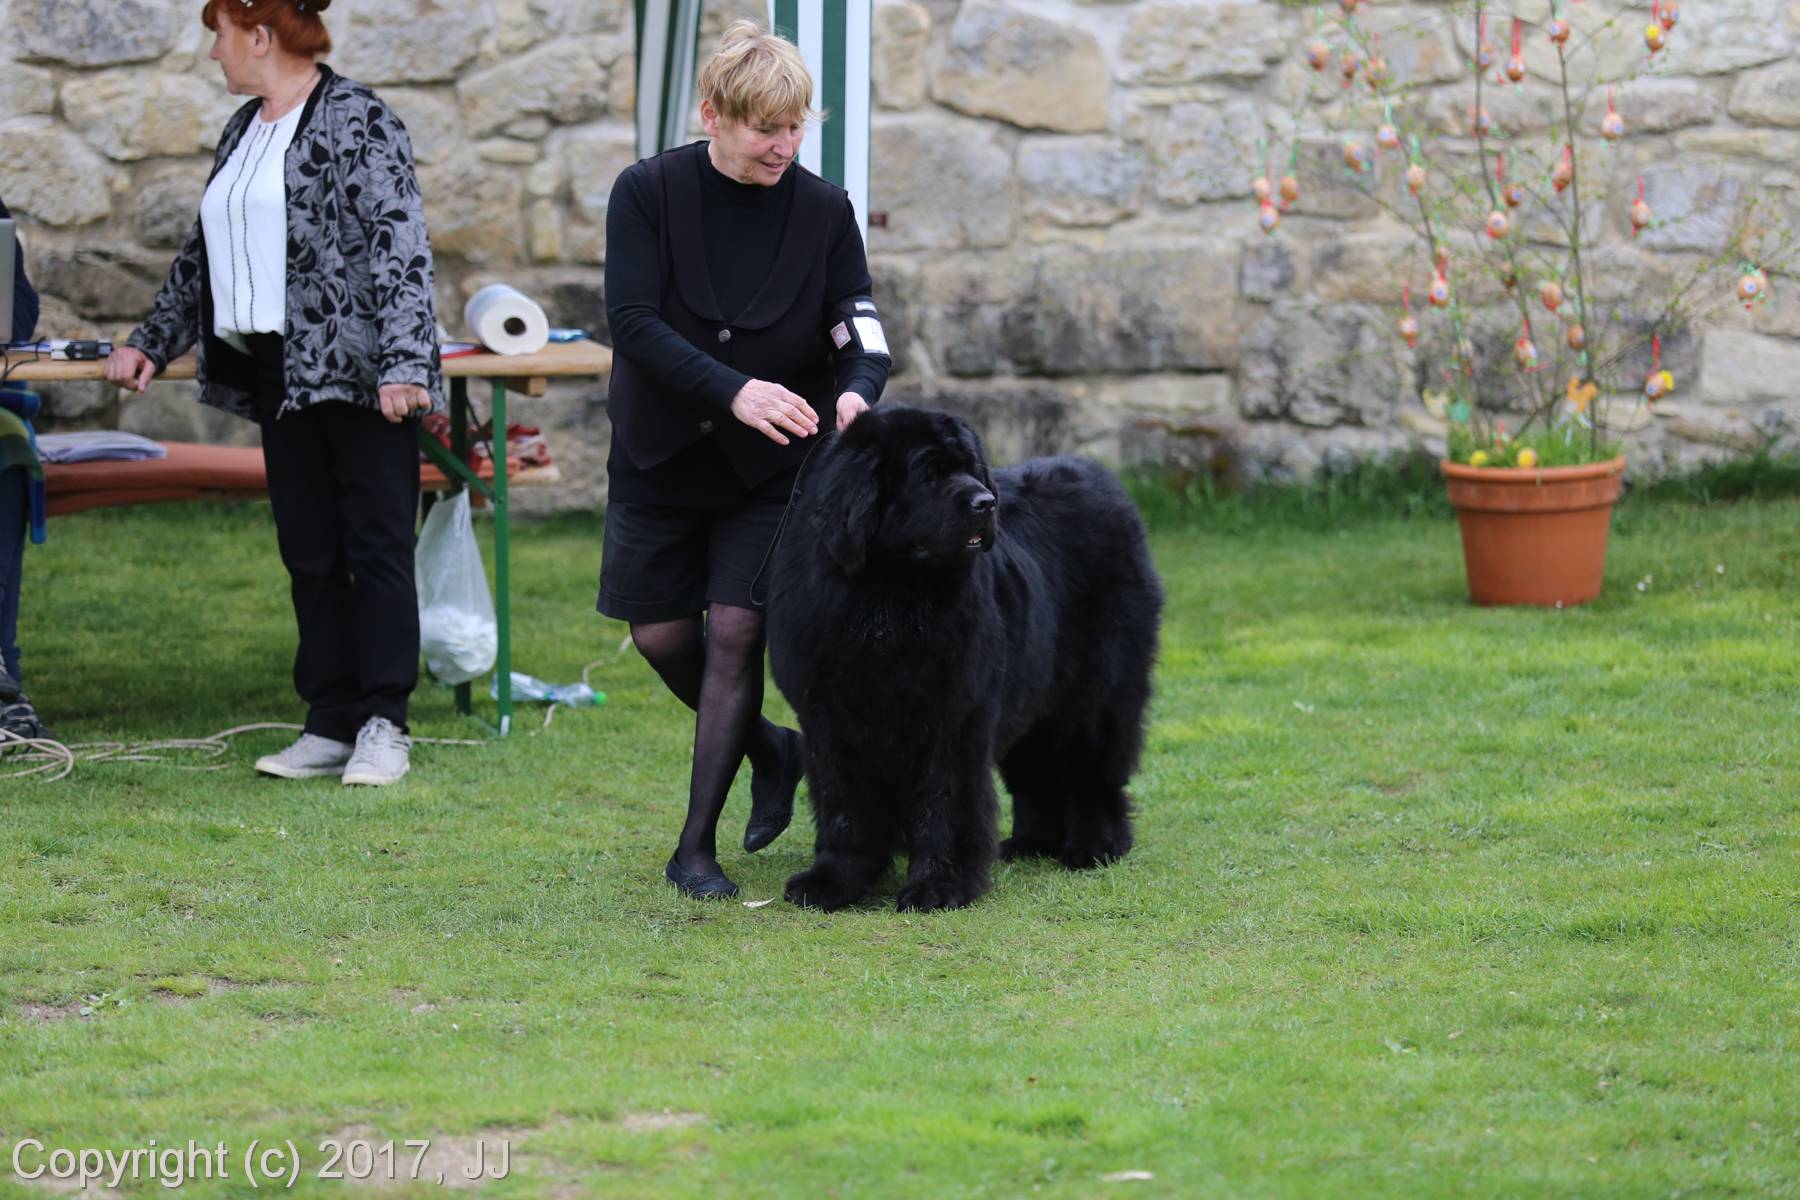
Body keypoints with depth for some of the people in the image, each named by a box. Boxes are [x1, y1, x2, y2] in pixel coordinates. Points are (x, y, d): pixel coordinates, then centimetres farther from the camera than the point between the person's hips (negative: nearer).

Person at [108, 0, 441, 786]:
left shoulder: (357, 123, -10)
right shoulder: (243, 131, 16)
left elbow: (399, 248, -17)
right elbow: (202, 255, 27)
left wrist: (402, 362, -24)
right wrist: (153, 342, 24)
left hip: (356, 368, -8)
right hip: (280, 372, 8)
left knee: (375, 541, -3)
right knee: (308, 551, 7)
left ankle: (384, 726, 1)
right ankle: (331, 725, 11)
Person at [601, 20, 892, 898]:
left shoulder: (823, 210, -6)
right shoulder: (647, 193, -11)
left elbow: (859, 331, -6)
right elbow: (633, 323, -20)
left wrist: (856, 391, -31)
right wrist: (735, 391, -33)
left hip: (772, 465, -1)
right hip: (660, 454, 1)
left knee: (735, 629, -9)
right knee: (661, 635, 4)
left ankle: (696, 848, -1)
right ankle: (771, 752, 33)